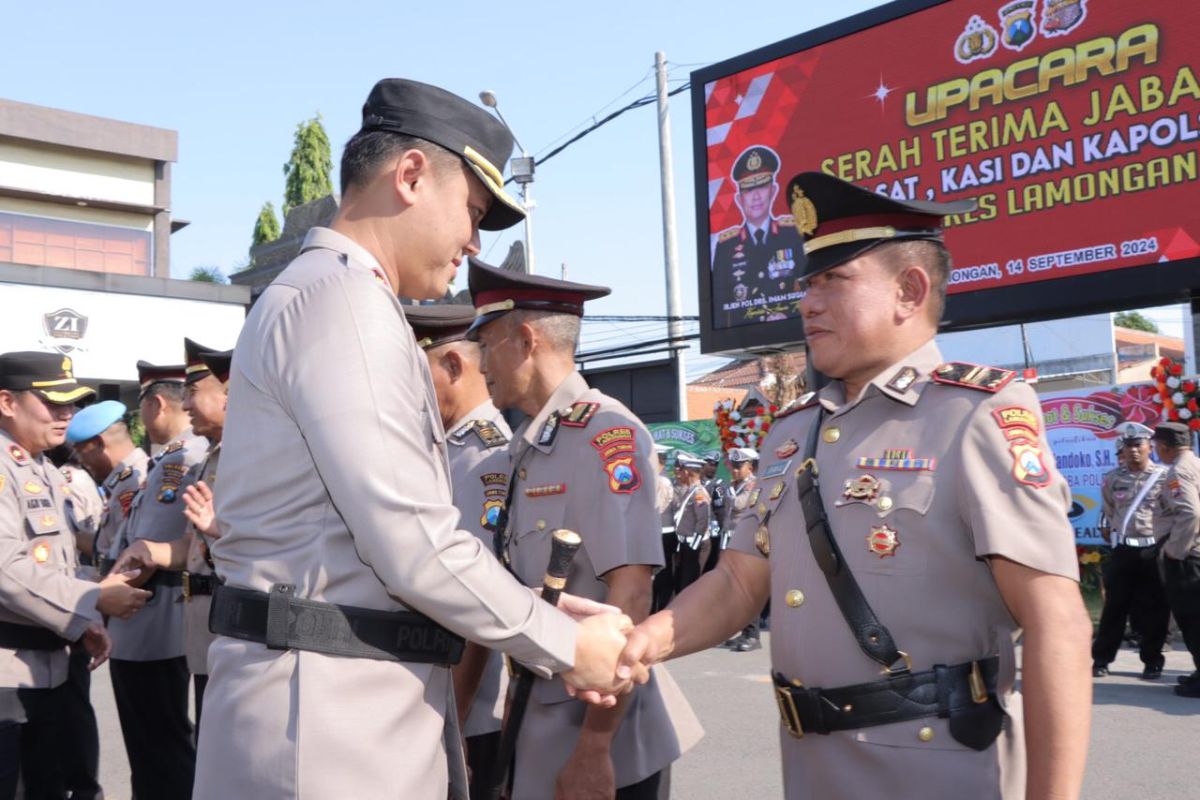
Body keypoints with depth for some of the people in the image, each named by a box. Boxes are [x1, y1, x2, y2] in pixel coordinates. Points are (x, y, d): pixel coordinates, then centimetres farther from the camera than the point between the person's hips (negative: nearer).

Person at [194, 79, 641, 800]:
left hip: (375, 702, 10)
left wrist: (549, 620, 7)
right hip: (327, 711, -10)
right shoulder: (342, 297, -16)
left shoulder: (339, 297, 17)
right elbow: (415, 546, -21)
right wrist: (566, 645, -8)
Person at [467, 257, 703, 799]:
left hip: (598, 736, -7)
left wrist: (595, 747, -22)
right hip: (541, 731, 8)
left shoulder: (604, 433, -16)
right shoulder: (525, 451, 8)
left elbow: (630, 595, -22)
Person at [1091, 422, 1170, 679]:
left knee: (1153, 609, 4)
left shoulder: (1165, 476, -4)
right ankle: (1101, 660, 10)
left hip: (1155, 551, -2)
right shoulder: (1113, 480, 6)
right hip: (1123, 551, 2)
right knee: (1115, 606, 5)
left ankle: (1152, 662, 16)